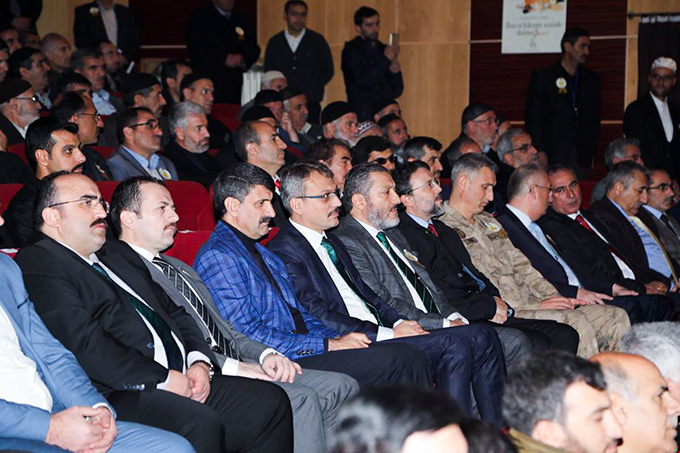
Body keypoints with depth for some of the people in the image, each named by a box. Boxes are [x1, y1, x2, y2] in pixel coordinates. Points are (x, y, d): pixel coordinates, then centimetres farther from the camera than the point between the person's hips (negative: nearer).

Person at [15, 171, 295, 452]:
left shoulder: (113, 255, 26)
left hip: (180, 382, 9)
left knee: (271, 400, -2)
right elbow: (85, 345, -16)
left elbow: (173, 312, 25)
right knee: (200, 424, -33)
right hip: (116, 395, -9)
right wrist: (162, 379, -13)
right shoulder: (38, 263, -4)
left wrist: (199, 362, 5)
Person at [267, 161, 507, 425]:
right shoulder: (284, 250, -7)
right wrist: (387, 333, -16)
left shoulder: (332, 242, 23)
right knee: (453, 345, -24)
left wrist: (398, 322, 3)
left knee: (482, 337, -6)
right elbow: (317, 315, -15)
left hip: (375, 332, 9)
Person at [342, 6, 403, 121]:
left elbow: (397, 92, 15)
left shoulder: (383, 49, 14)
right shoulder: (351, 50, -1)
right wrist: (386, 60, -17)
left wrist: (395, 73, -7)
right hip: (363, 114, -5)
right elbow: (361, 81, -16)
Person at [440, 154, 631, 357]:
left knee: (616, 317, -3)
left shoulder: (489, 222, 25)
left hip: (530, 302, 9)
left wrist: (554, 297, 3)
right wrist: (536, 306, -15)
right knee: (576, 322, -30)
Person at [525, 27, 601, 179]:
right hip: (553, 155, -3)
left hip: (582, 158, 3)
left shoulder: (592, 79, 16)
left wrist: (592, 153, 8)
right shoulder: (542, 77, 3)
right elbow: (532, 117, -1)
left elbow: (595, 118, 17)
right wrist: (539, 152, -9)